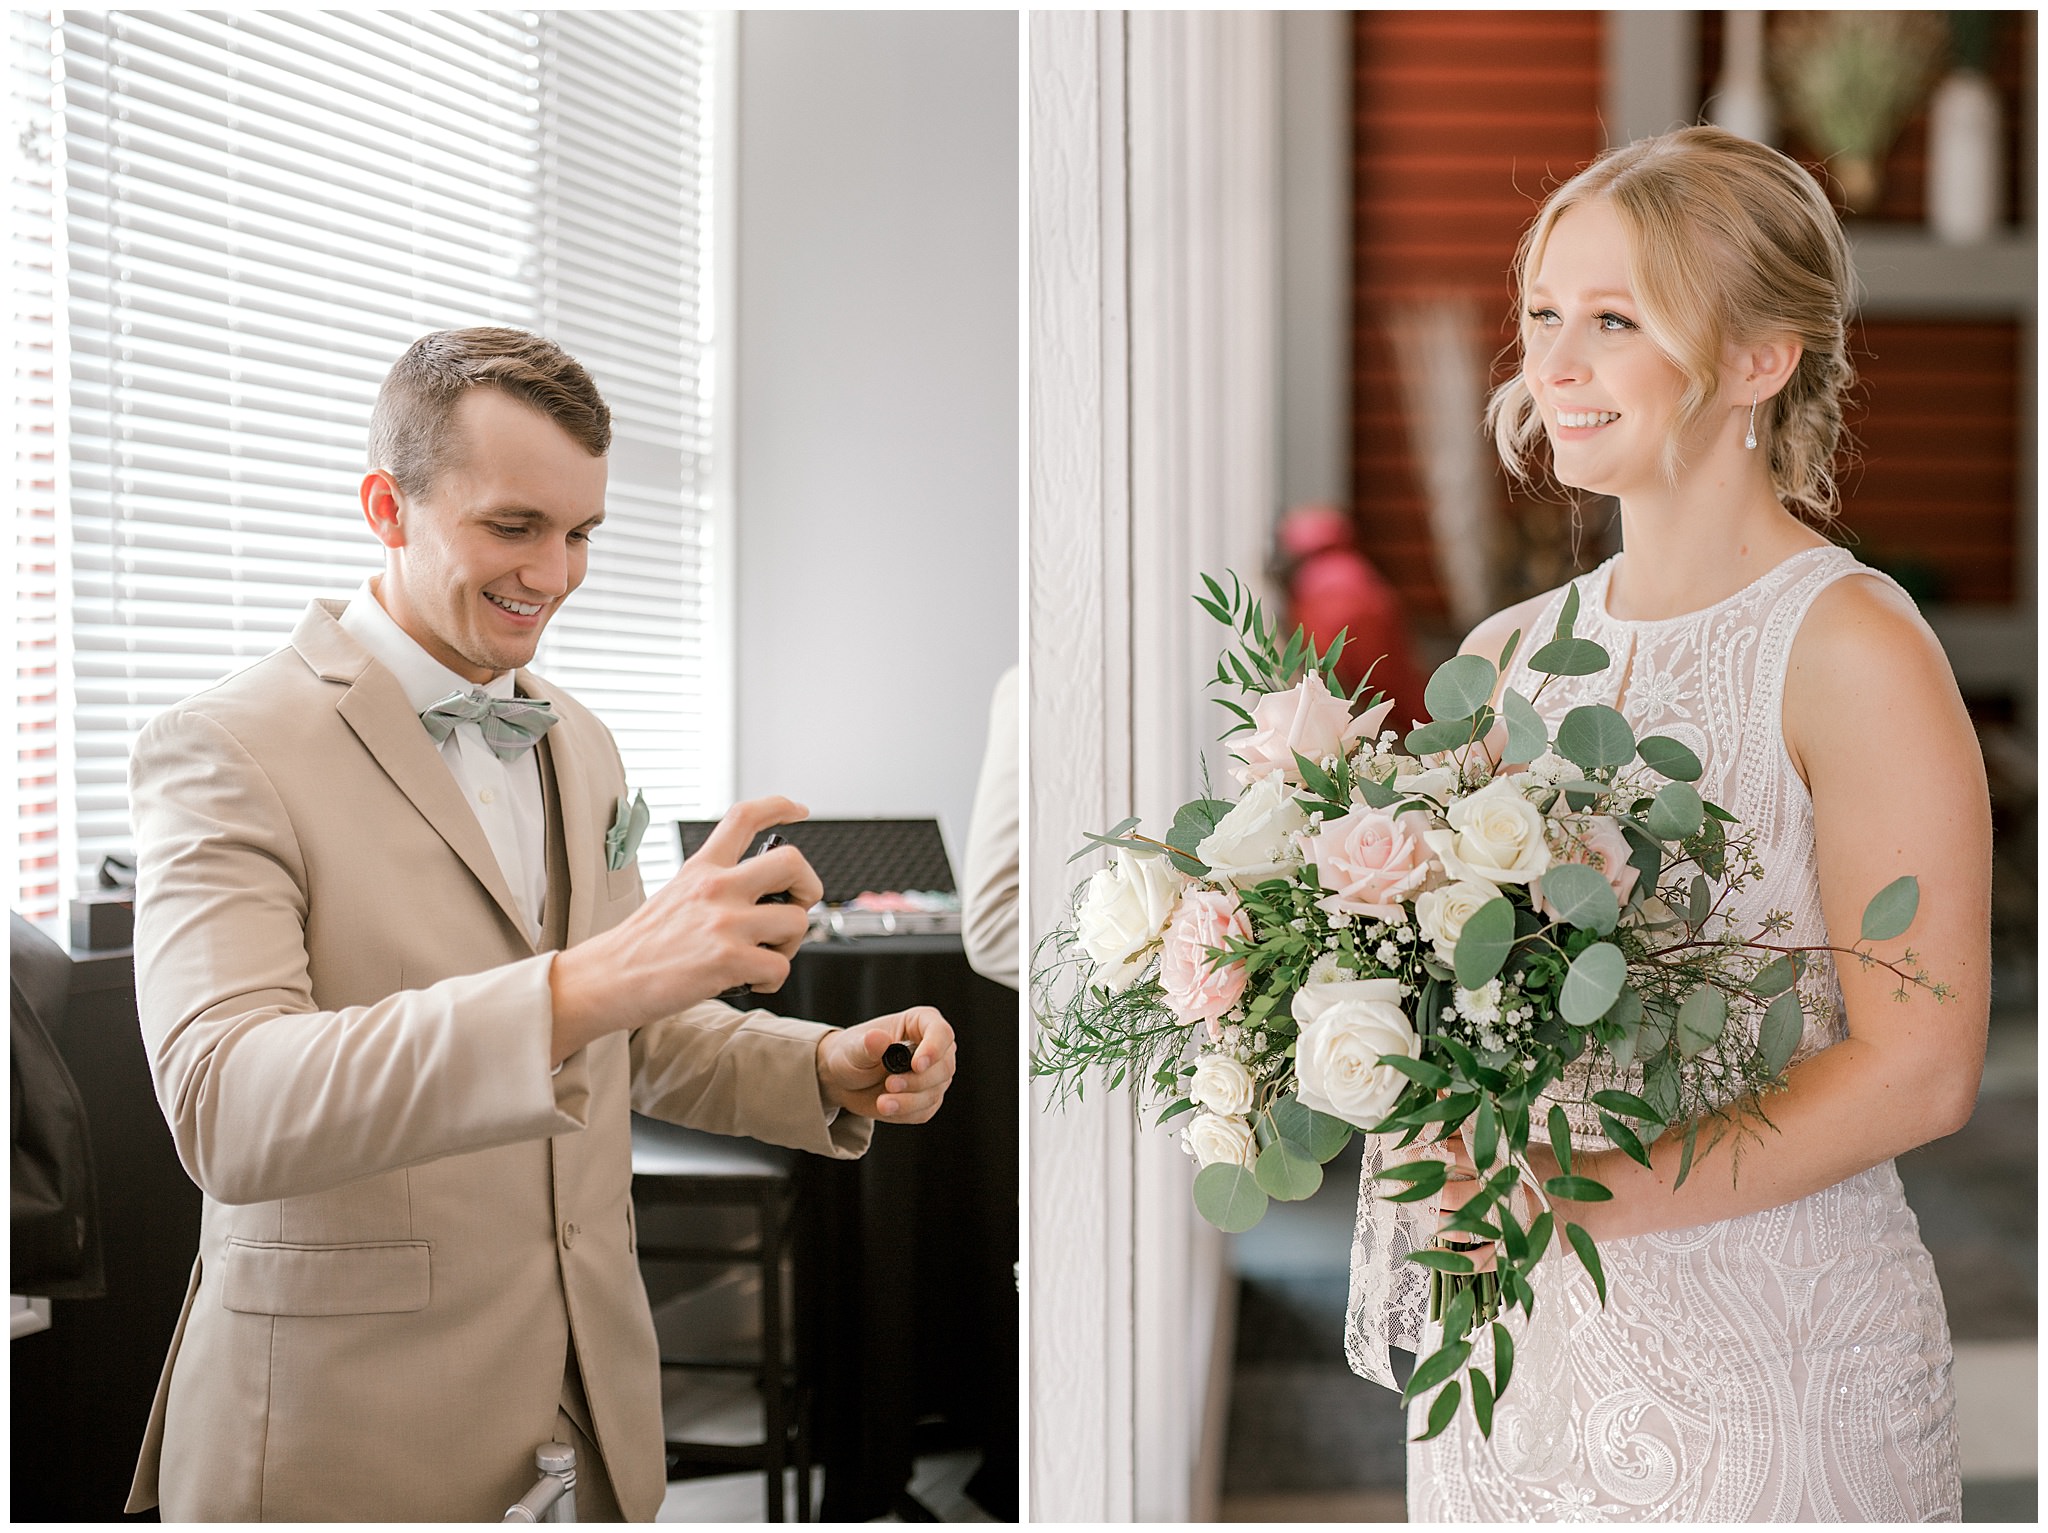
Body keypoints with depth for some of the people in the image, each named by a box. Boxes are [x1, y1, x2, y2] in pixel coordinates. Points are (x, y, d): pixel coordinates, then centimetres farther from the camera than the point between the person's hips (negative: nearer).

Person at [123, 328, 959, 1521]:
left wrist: (826, 1070, -2)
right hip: (355, 1442, -6)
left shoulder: (581, 749, 12)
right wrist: (588, 981, -39)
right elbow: (225, 1111, -28)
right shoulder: (226, 751, -13)